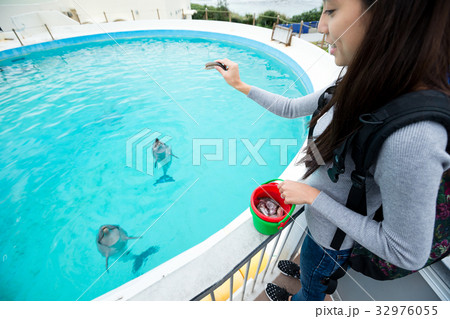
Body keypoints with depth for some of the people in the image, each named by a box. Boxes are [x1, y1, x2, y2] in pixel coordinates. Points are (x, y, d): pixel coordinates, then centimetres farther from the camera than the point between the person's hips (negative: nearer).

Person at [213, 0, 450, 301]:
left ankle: (298, 301, 66)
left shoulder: (412, 138, -41)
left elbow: (409, 255, -29)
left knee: (312, 287, 32)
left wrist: (313, 196, -27)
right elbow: (291, 108, -2)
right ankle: (304, 270, 74)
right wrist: (240, 85, -3)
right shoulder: (359, 86, -15)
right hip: (319, 214, 6)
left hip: (332, 238, -5)